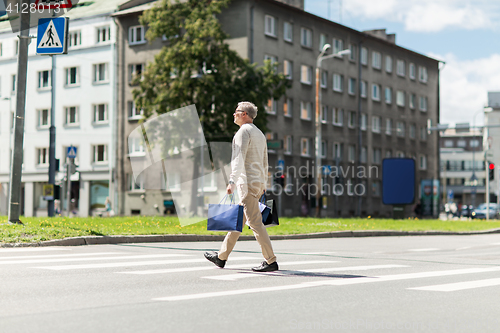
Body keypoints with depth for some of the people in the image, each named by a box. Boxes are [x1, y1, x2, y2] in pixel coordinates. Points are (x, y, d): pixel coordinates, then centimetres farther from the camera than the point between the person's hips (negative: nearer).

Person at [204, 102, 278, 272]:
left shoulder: (244, 131, -8)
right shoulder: (260, 134, 20)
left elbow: (239, 158, -19)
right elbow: (264, 163, 23)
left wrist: (232, 181, -25)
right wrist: (263, 186, 27)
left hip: (247, 182, -10)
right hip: (258, 182, 10)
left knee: (254, 221, -10)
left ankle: (271, 261, -11)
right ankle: (221, 257, 24)